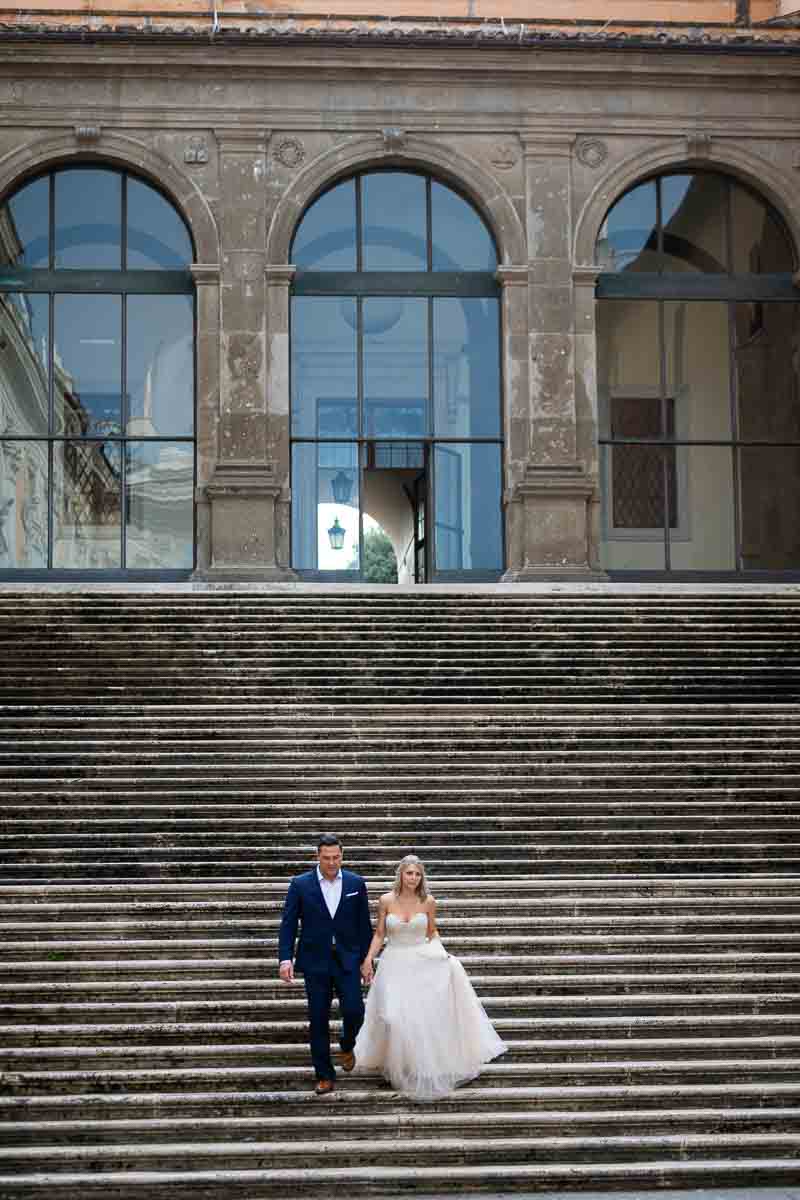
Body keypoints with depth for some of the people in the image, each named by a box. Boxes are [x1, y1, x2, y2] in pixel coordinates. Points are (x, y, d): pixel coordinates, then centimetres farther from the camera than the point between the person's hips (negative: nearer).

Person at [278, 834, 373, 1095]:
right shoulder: (300, 885, -3)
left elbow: (364, 925, 7)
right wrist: (285, 958, -14)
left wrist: (366, 959, 5)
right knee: (318, 1020, 2)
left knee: (354, 1010, -10)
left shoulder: (356, 883, 1)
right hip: (315, 963, -1)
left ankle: (347, 1046, 23)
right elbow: (288, 924, -4)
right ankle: (324, 1076, 13)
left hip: (348, 961, 1)